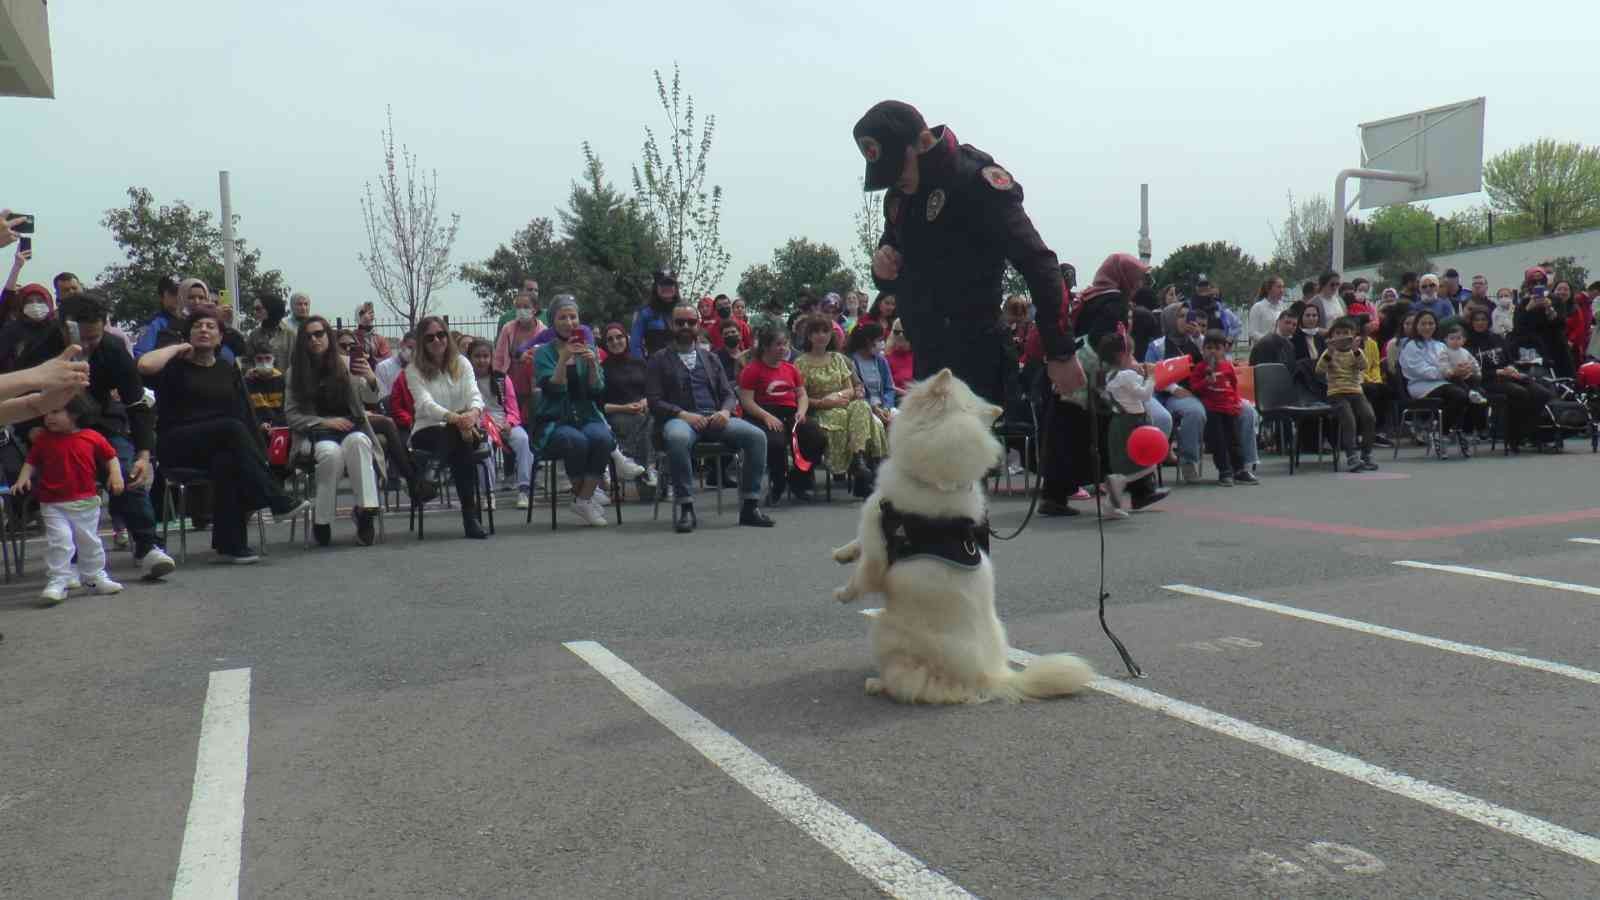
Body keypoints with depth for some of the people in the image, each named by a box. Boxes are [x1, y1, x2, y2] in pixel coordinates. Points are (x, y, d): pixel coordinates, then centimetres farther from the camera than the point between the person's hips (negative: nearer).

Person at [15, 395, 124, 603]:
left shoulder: (92, 437, -3)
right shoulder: (43, 439, -1)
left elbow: (110, 457, 5)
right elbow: (31, 462, 5)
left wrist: (115, 475, -9)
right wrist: (23, 478, -11)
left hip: (86, 502, 1)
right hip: (54, 505, -1)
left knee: (90, 541, 14)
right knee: (58, 542, -12)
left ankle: (95, 577, 30)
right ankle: (57, 582, -5)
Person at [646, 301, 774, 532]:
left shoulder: (710, 358, 24)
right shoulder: (659, 359, 12)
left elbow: (729, 394, 18)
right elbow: (654, 401, 1)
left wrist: (725, 411, -7)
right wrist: (683, 414, -16)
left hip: (714, 418, 4)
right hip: (680, 419, -4)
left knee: (756, 435, -23)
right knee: (677, 438, -41)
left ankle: (750, 506, -18)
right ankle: (685, 506, -29)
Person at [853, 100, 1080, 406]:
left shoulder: (977, 181, -12)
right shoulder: (899, 196, 12)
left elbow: (1039, 266, -15)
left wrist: (1061, 353, -16)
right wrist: (883, 268, -1)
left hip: (977, 360, -8)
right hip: (928, 361, 8)